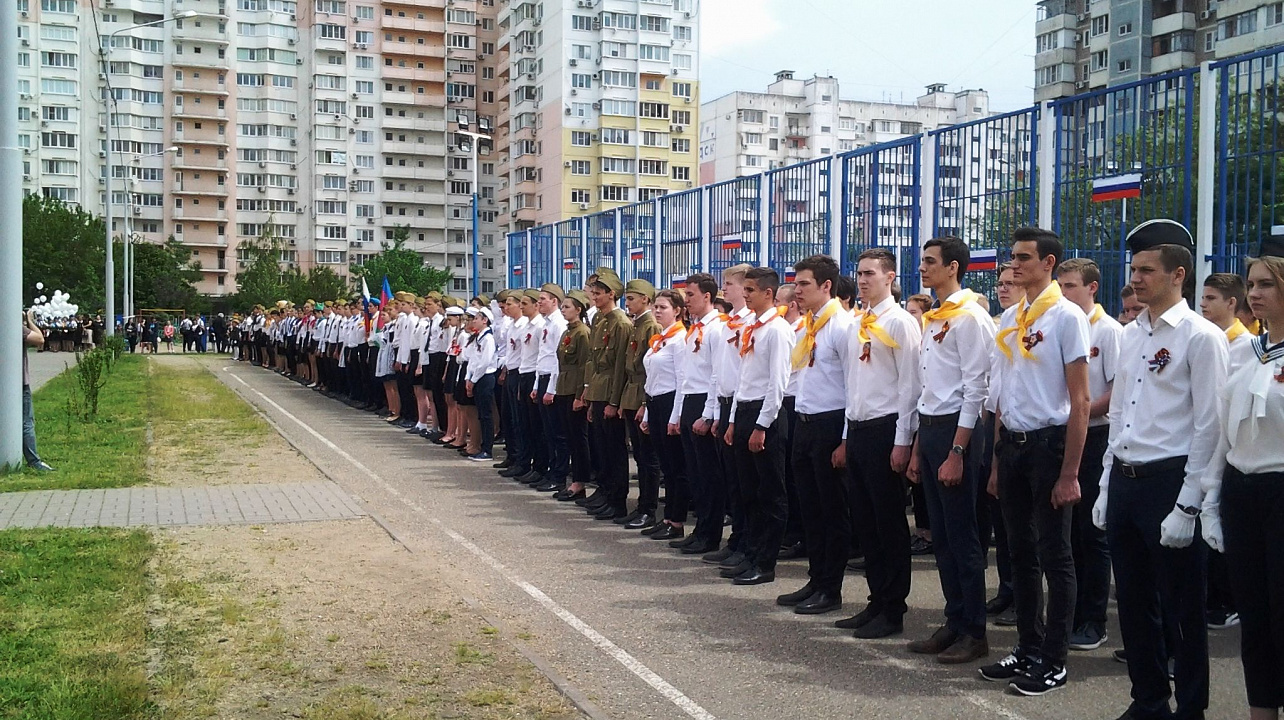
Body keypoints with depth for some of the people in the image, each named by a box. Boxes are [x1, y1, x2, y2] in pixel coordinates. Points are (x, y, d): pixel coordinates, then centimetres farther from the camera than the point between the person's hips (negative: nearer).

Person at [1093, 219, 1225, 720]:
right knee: (1134, 601, 15)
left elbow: (1208, 428, -13)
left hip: (1169, 481, -7)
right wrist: (1106, 488, 15)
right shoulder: (1130, 335, 12)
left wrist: (1186, 507, -15)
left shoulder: (1200, 337, -10)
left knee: (1182, 605, 5)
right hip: (1124, 479, 7)